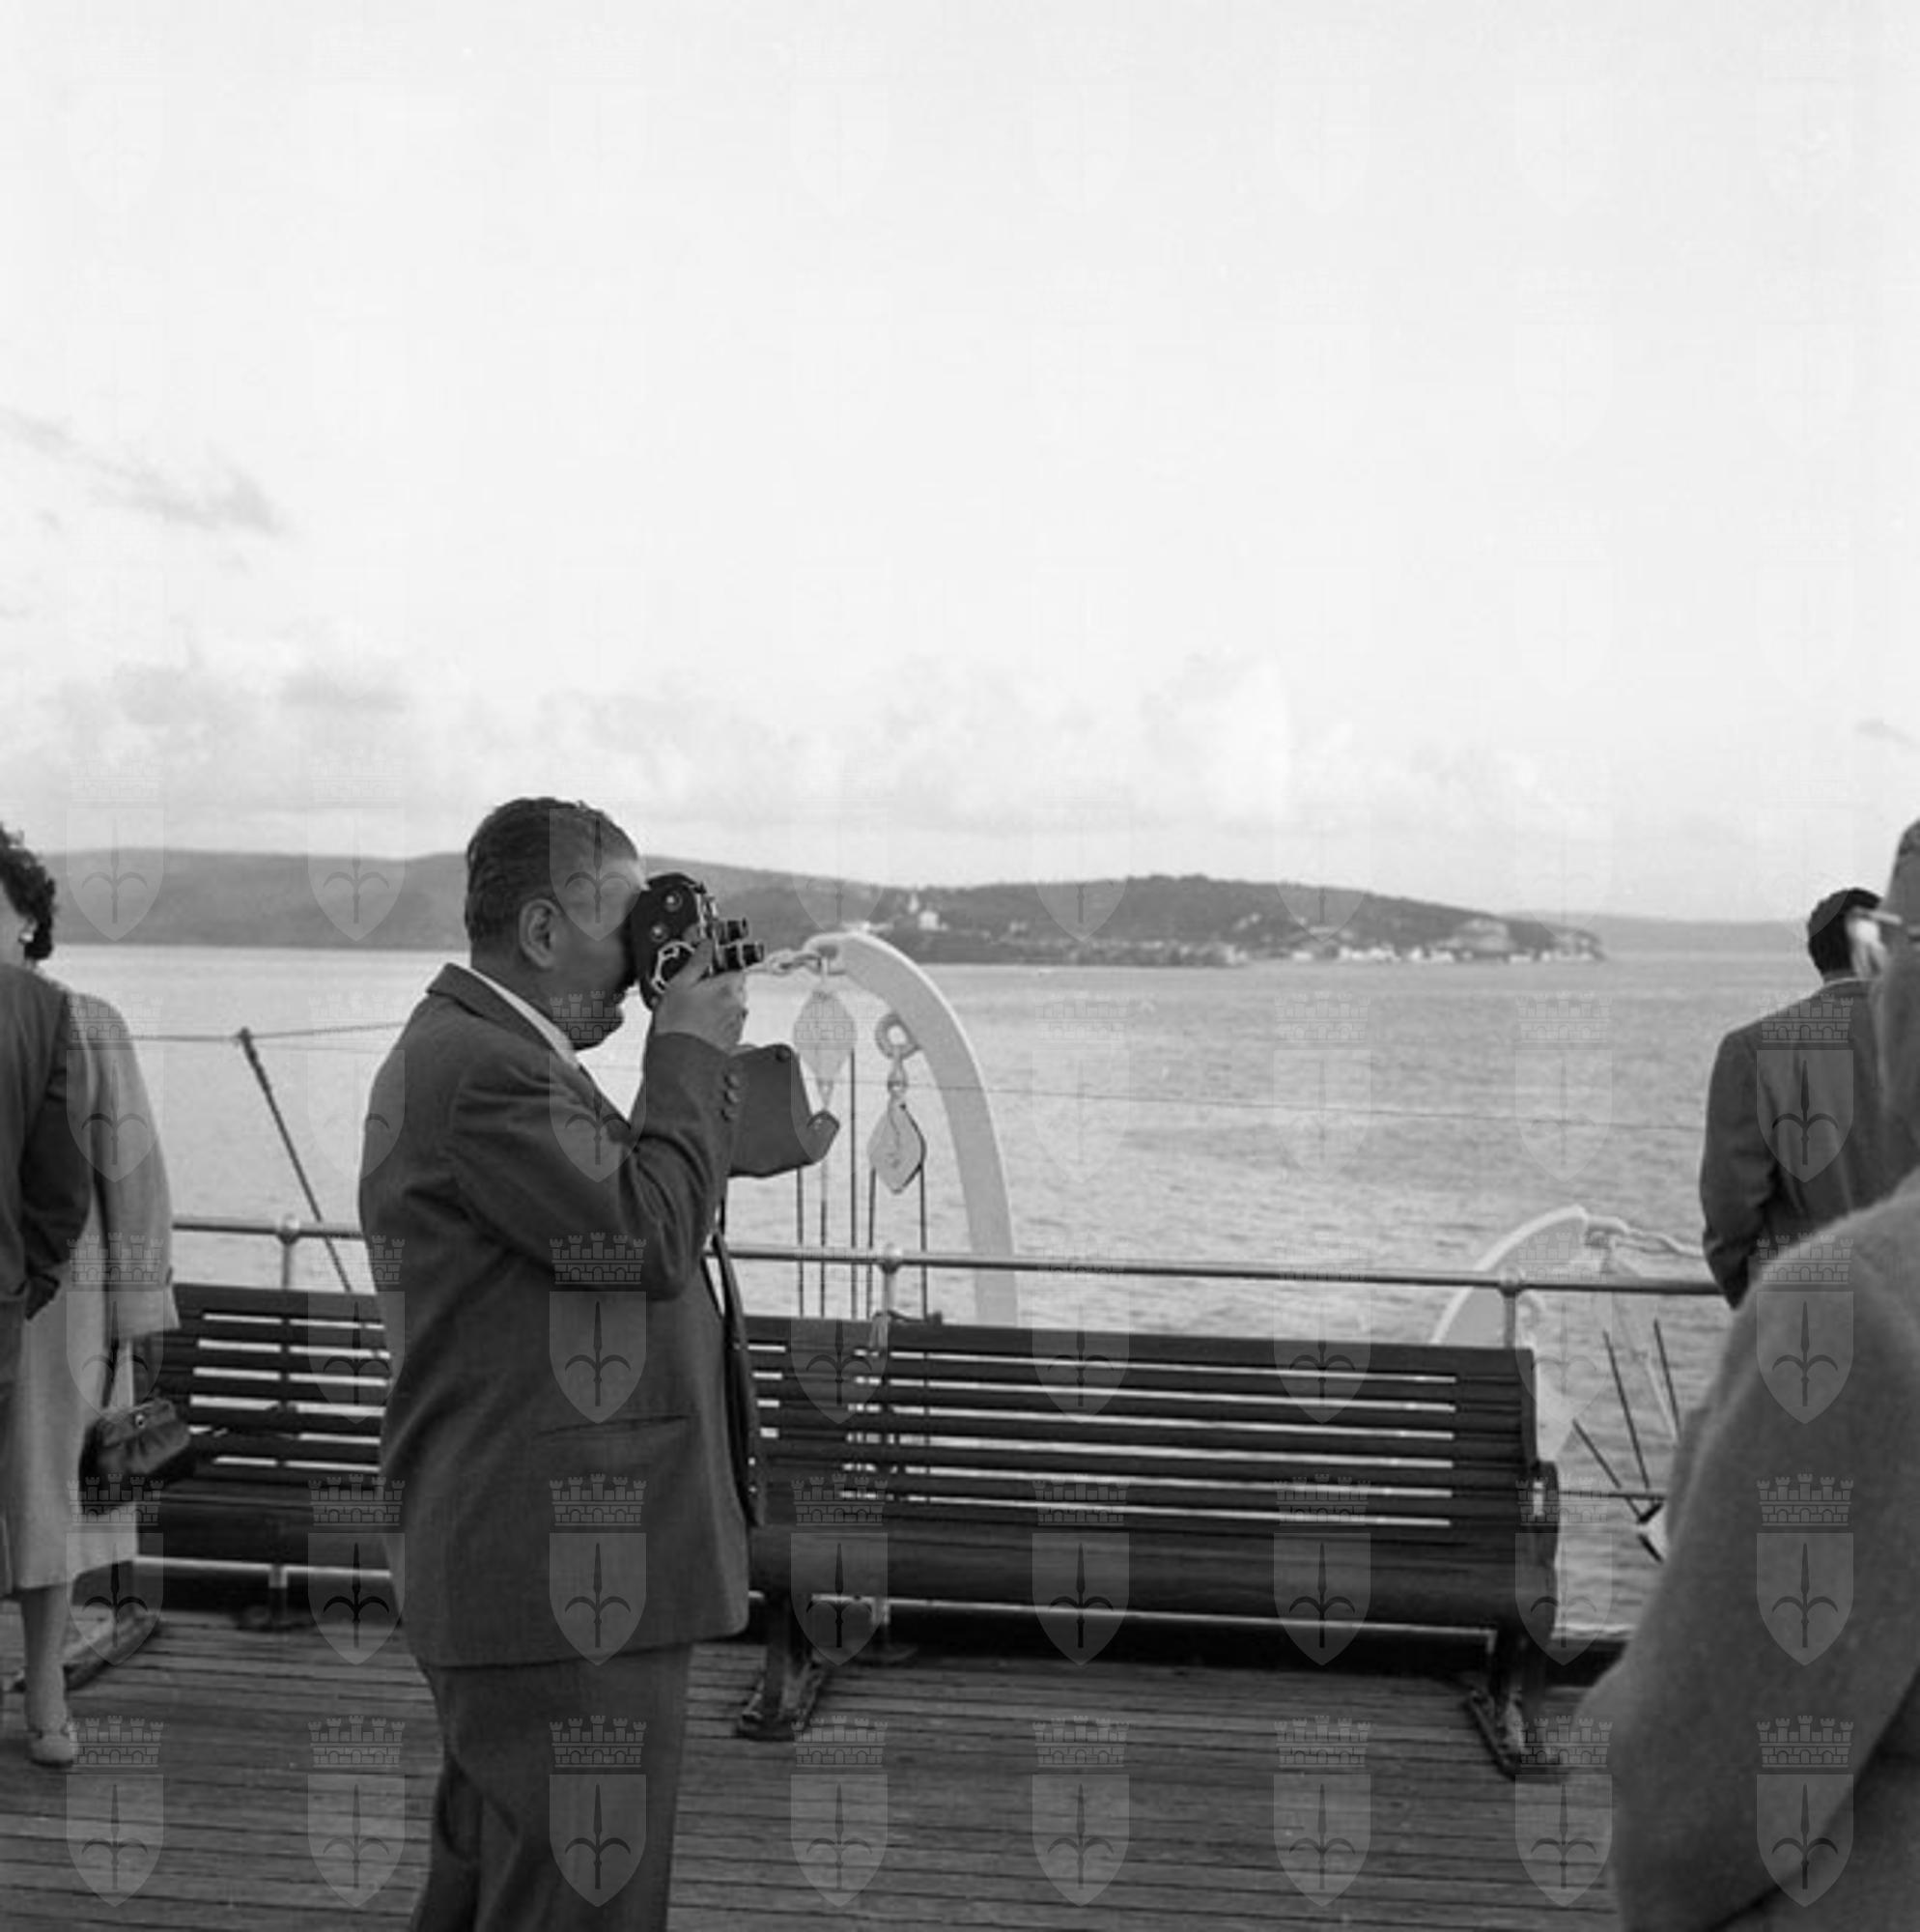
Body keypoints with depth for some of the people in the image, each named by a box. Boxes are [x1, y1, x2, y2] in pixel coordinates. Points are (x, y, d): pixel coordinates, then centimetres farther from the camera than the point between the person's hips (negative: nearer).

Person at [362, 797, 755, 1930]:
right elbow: (650, 1237, -22)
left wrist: (701, 1058, 8)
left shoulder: (474, 1047, 15)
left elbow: (650, 1206, 18)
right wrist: (690, 1052, -11)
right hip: (563, 1582, -11)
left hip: (528, 1570, 11)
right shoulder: (480, 1067, -19)